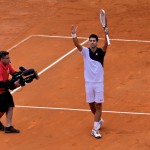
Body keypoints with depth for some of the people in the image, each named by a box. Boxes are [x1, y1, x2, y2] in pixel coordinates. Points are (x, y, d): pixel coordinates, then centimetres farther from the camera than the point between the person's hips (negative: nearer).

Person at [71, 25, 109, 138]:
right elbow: (77, 44, -19)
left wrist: (106, 35, -47)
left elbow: (106, 45, -27)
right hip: (89, 82, 2)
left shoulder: (100, 52, -7)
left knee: (98, 105, -4)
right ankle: (99, 120, 38)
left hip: (99, 82, -2)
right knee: (91, 105, 12)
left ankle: (95, 129, -4)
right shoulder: (85, 51, -3)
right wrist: (74, 34, -38)